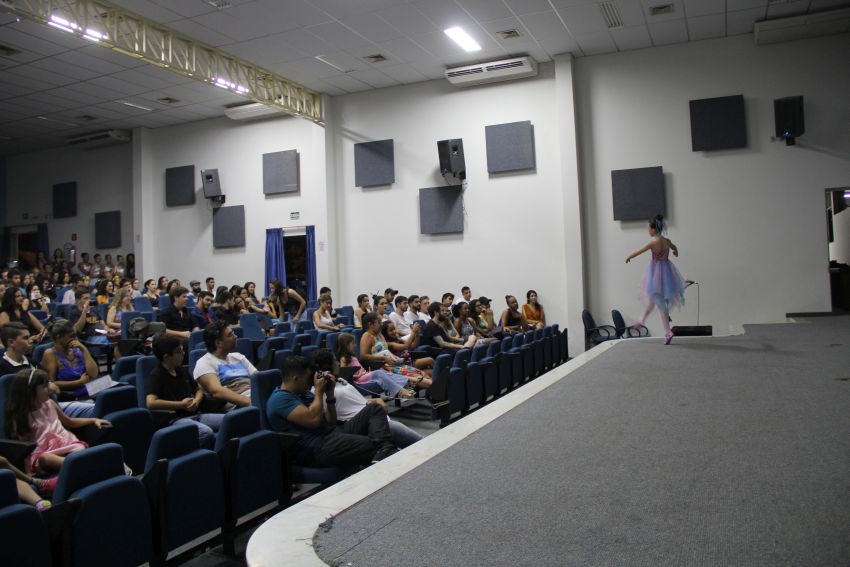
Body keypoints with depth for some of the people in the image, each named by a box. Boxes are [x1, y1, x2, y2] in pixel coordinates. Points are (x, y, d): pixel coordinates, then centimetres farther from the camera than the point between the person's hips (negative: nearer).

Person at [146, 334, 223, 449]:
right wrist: (181, 404, -10)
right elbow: (151, 403, -19)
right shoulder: (156, 375, -4)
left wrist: (196, 401, 5)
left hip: (196, 414, 7)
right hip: (177, 419, -7)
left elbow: (199, 390, 29)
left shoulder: (182, 370, 18)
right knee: (206, 433, -36)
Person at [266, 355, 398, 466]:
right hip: (315, 449, -10)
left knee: (374, 409, -2)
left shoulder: (304, 393, 22)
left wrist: (330, 394, 9)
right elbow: (313, 420, -20)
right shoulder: (280, 399, -7)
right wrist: (319, 391, -6)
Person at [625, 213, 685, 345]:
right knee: (653, 298, 23)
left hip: (657, 273, -7)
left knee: (659, 302, 0)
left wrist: (628, 257, 12)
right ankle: (642, 320, 40)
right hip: (666, 269, 7)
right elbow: (674, 248, 27)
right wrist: (675, 252, 52)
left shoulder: (653, 242, -18)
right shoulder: (667, 241, 3)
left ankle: (668, 332, 0)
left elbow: (638, 252, -8)